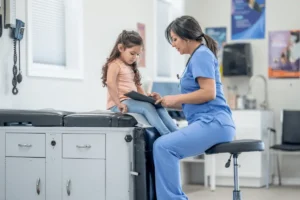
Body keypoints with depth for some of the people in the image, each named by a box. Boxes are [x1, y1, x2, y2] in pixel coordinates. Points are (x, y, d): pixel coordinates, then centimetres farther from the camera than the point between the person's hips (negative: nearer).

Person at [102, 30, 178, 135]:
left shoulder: (130, 67, 22)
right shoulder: (115, 64, -8)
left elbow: (137, 86, 25)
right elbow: (110, 83, -25)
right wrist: (118, 103, -27)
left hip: (132, 102, 9)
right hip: (119, 105, -9)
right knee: (147, 107, -29)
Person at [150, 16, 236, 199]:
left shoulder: (202, 55, -6)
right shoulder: (198, 57, 24)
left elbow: (209, 93, -18)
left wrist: (176, 98, -10)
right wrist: (166, 101, 14)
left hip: (212, 123, -11)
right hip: (206, 123, 11)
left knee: (163, 146, -26)